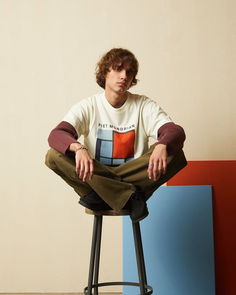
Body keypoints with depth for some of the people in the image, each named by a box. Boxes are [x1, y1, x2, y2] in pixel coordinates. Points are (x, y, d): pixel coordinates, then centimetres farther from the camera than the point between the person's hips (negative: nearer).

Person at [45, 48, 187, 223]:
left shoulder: (144, 106, 1)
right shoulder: (88, 107, 0)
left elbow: (176, 131, -13)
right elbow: (56, 135, -15)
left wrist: (162, 145, -38)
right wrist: (78, 148, -38)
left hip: (133, 174, 0)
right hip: (95, 174, 1)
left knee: (174, 154, -24)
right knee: (54, 155, -25)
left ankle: (99, 196, -24)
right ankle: (131, 198, -28)